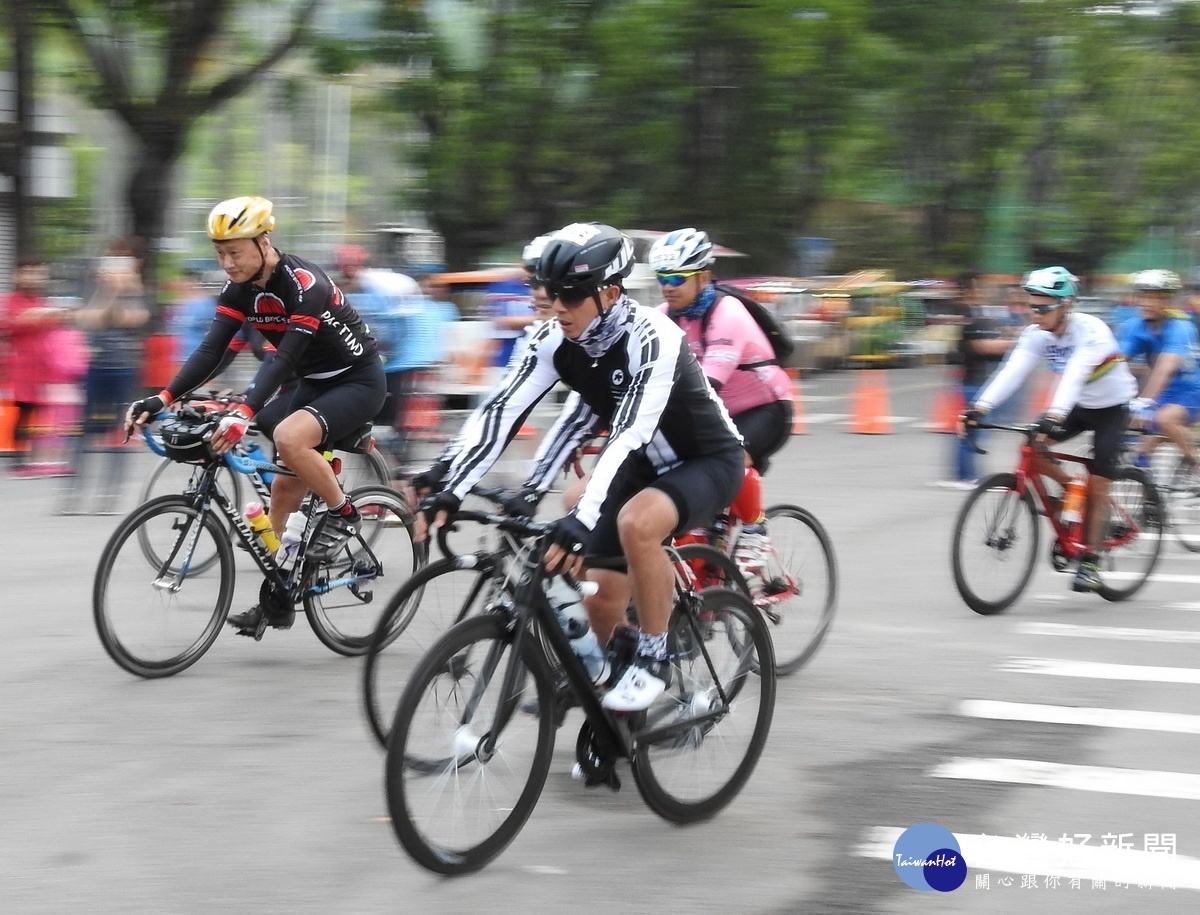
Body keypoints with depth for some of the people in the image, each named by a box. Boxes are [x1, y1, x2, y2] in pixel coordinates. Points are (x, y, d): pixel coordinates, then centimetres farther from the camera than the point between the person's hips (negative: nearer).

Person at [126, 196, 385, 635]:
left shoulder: (304, 284, -28)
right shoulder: (238, 288, -5)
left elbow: (285, 357, -37)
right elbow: (211, 350, -12)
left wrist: (244, 411, -49)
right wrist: (164, 397, -26)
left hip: (357, 380, -8)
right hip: (314, 383, 8)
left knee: (288, 437, -32)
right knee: (283, 488, 5)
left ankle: (341, 512, -8)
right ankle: (277, 600, 15)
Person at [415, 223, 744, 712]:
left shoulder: (651, 338, -31)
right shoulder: (556, 340, -12)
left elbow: (629, 434, -42)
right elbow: (500, 411, -17)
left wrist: (584, 518, -52)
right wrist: (448, 489, -29)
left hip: (706, 461, -7)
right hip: (643, 466, 7)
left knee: (636, 522, -36)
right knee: (602, 598, 0)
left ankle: (654, 658, -18)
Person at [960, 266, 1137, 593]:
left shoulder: (1090, 331, -31)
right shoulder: (1037, 334, -13)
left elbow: (1075, 375, -46)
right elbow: (1012, 372, -25)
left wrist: (1054, 416, -61)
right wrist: (979, 408, -39)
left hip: (1111, 408, -6)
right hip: (1078, 406, 6)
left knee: (1097, 488, -10)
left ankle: (1089, 561, -1)